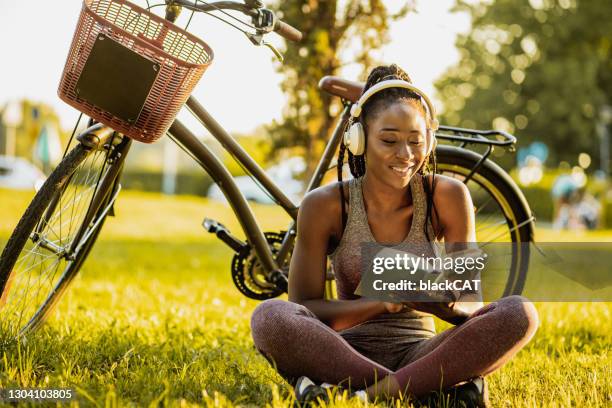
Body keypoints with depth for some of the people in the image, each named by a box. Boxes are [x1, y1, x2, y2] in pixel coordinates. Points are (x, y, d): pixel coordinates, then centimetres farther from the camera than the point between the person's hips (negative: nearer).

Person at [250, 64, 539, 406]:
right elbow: (305, 310, -8)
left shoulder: (448, 196, -4)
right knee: (270, 317, -31)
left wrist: (443, 301, -26)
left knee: (520, 313, -24)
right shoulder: (324, 206, -7)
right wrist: (380, 302, -24)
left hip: (418, 350, 1)